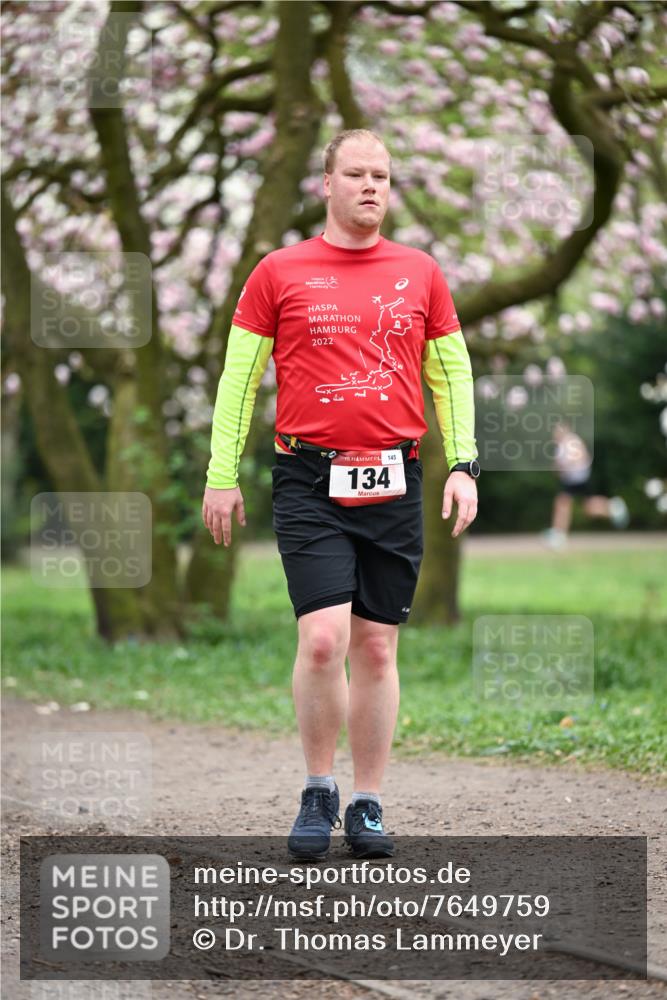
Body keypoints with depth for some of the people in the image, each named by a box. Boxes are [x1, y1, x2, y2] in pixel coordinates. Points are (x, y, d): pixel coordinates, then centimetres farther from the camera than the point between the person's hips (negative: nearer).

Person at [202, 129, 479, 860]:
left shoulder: (420, 274, 10)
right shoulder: (280, 273, 3)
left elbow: (452, 373, 15)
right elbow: (238, 377, 6)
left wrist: (463, 464, 4)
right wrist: (222, 474, 1)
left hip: (394, 484, 2)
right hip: (309, 483, -2)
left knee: (377, 649, 5)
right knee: (323, 639, -14)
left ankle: (368, 808, 15)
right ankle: (318, 794, 5)